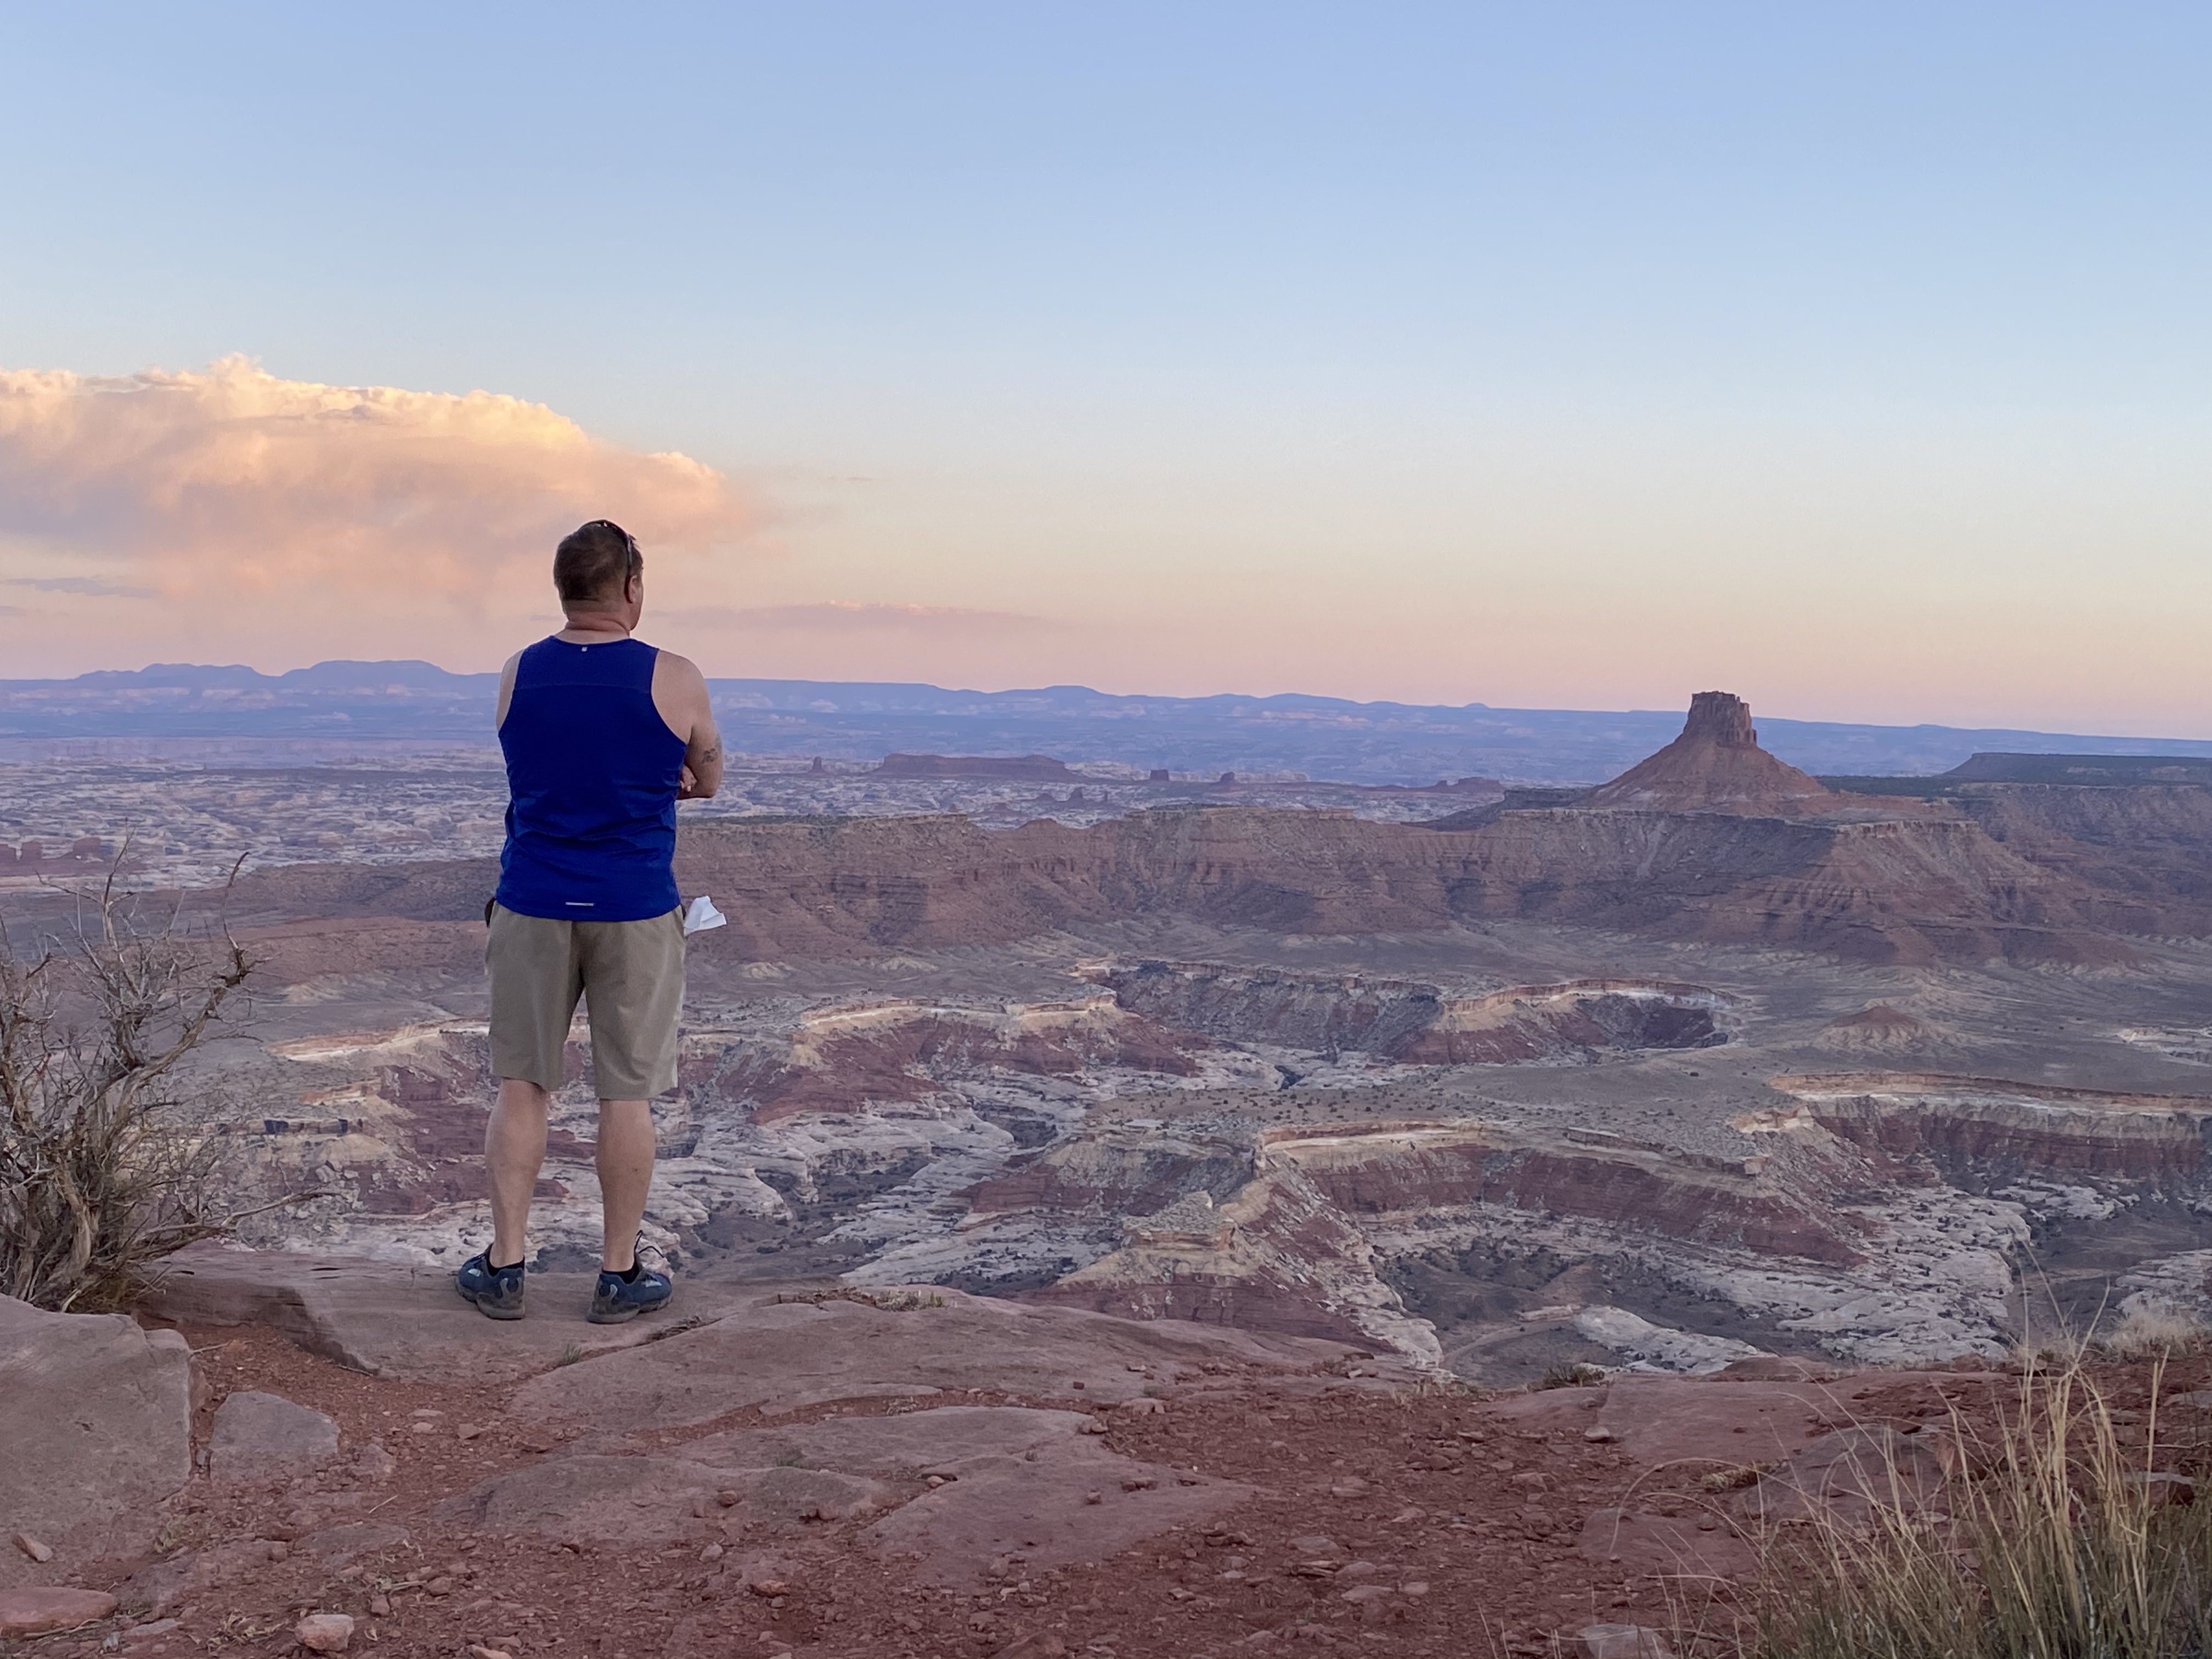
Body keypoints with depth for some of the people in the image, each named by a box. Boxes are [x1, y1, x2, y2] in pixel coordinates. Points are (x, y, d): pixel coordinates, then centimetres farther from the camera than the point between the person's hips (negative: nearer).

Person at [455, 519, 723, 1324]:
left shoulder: (516, 676, 3)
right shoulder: (675, 681, -7)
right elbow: (706, 781, 9)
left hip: (532, 907, 2)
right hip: (635, 912, -2)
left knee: (521, 1084, 11)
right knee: (628, 1093, 5)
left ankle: (504, 1266, 13)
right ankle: (620, 1276, 13)